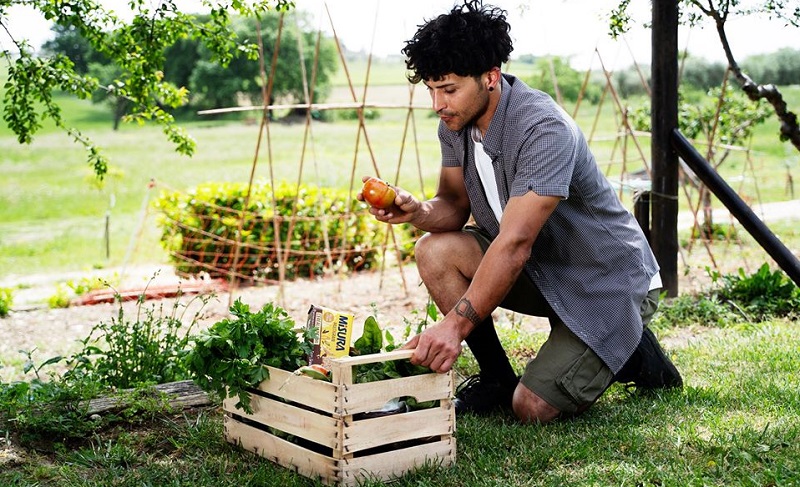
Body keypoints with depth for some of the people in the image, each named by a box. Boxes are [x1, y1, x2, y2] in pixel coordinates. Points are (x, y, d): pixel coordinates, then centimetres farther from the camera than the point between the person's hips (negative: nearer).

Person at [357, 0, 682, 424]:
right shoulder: (455, 124, -6)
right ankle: (497, 378, 0)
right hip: (541, 271, 7)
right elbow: (455, 206, -1)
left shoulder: (545, 130, -30)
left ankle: (633, 353, 11)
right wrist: (416, 211, -24)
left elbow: (515, 244, -36)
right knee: (436, 251, -16)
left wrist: (457, 324, -41)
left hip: (609, 285, -7)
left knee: (533, 409, -15)